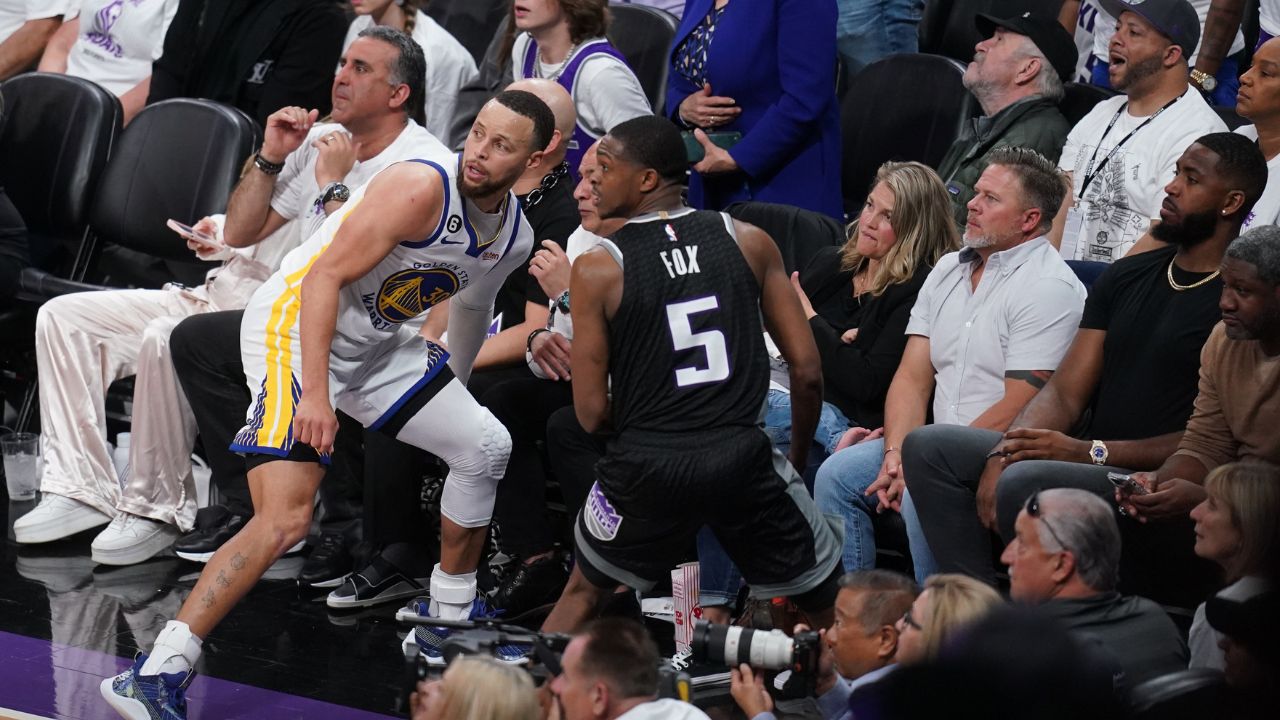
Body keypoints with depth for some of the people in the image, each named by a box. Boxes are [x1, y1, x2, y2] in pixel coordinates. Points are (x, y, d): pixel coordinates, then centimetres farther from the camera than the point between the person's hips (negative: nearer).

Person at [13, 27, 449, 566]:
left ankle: (158, 509, -20)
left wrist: (333, 184, -13)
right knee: (63, 316, -3)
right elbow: (241, 232, 16)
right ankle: (82, 489, -9)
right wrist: (270, 159, 3)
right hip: (224, 292, 9)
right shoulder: (320, 138, 17)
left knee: (165, 339, -35)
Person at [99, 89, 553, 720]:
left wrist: (454, 389, 36)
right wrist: (314, 392, -32)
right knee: (284, 519, -21)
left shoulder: (515, 237, 2)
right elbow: (326, 276, -25)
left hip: (376, 343, 9)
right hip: (294, 322, -9)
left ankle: (448, 624, 28)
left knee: (486, 447, 10)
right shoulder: (420, 188, -23)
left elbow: (472, 306, 25)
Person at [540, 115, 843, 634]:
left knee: (585, 591, 25)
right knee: (835, 608, 15)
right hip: (742, 455, 0)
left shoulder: (597, 269, -3)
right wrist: (798, 456, 18)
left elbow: (592, 412, -2)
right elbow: (806, 368, 2)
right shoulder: (750, 243, 2)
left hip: (648, 466, 0)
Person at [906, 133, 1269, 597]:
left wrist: (1090, 451, -20)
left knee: (1025, 484, -33)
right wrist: (1002, 454, -8)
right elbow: (1064, 393, 12)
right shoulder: (1127, 277, 17)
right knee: (929, 447, -4)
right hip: (1090, 467, 8)